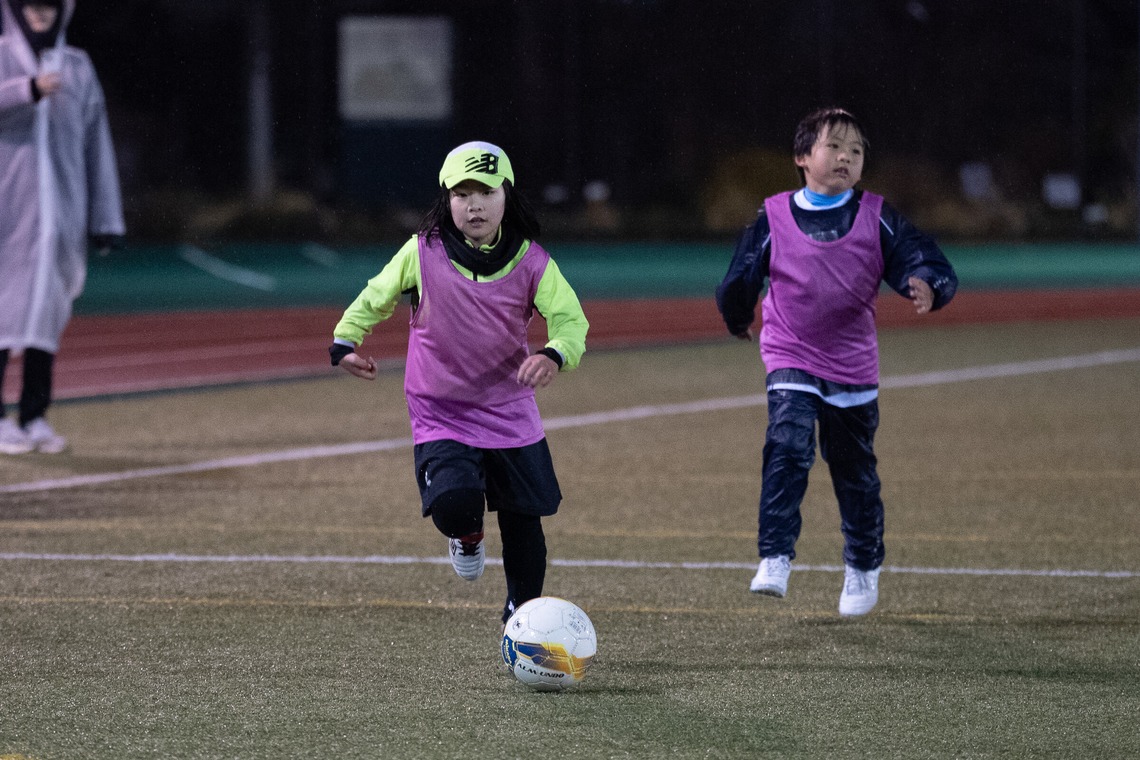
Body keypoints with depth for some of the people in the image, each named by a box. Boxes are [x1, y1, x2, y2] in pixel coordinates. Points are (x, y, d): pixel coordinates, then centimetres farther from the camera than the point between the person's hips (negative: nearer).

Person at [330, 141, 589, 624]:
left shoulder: (531, 262, -7)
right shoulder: (422, 253, -7)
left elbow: (571, 320, -11)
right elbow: (375, 298, 6)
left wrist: (555, 354, -33)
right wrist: (346, 341, -12)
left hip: (511, 415, 2)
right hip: (440, 415, -2)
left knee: (524, 522, 8)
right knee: (454, 505, -25)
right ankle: (466, 537, 13)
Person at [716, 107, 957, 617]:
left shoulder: (877, 219, -3)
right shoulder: (775, 219, -3)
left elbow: (925, 263, -10)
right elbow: (740, 280, 5)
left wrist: (925, 286, -28)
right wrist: (738, 317, -5)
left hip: (853, 365, 2)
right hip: (791, 360, -2)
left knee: (854, 470, 13)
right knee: (788, 447, -24)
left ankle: (863, 567, 34)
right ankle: (774, 560, -24)